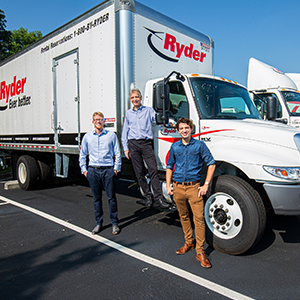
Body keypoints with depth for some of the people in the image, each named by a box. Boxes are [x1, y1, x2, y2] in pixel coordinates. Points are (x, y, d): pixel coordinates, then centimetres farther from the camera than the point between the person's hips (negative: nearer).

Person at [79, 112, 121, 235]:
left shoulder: (111, 135, 5)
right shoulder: (87, 137, 10)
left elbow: (117, 154, 8)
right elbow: (82, 155, 17)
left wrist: (116, 168, 1)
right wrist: (84, 169, 10)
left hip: (108, 170, -2)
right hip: (93, 171, 2)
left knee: (111, 198, 1)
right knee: (96, 198, 9)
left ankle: (114, 223, 14)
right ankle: (99, 223, 22)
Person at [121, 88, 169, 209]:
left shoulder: (149, 110, 12)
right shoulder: (128, 113, 19)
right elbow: (125, 132, 19)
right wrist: (125, 148, 11)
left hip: (146, 143, -2)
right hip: (133, 144, 3)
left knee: (153, 169, -12)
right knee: (139, 172, 2)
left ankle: (158, 198, -10)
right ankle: (148, 197, 13)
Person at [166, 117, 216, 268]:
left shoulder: (199, 145, -2)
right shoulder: (174, 147, 8)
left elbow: (211, 164, 0)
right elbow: (169, 166, 16)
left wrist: (206, 185, -5)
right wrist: (168, 185, 7)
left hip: (193, 187, -3)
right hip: (178, 187, 4)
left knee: (199, 219, -6)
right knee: (184, 217, 15)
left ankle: (200, 252, 6)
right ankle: (189, 242, 34)